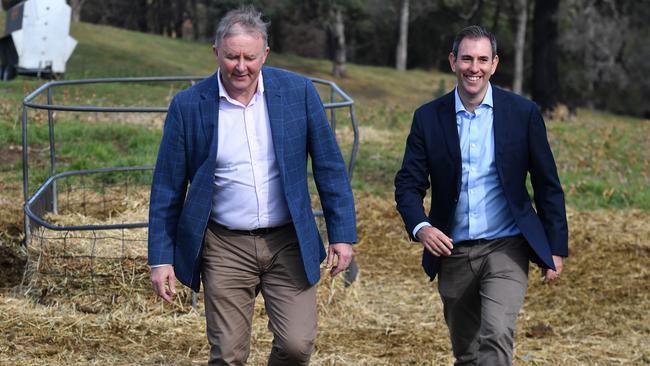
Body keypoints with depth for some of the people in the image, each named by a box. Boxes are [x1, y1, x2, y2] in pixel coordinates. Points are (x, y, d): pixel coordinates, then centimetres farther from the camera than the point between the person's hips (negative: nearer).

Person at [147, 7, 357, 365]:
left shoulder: (297, 91, -4)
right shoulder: (187, 106, -6)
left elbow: (329, 167, 2)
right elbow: (167, 189, 0)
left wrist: (342, 234, -1)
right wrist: (161, 258, -1)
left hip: (288, 242, 1)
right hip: (225, 247, -1)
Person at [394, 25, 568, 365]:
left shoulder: (523, 113, -3)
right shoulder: (428, 117, 0)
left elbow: (547, 186, 2)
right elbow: (408, 184, 0)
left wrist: (556, 248, 2)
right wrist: (420, 227, -20)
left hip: (505, 248, -3)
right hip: (452, 252, 3)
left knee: (496, 337, -22)